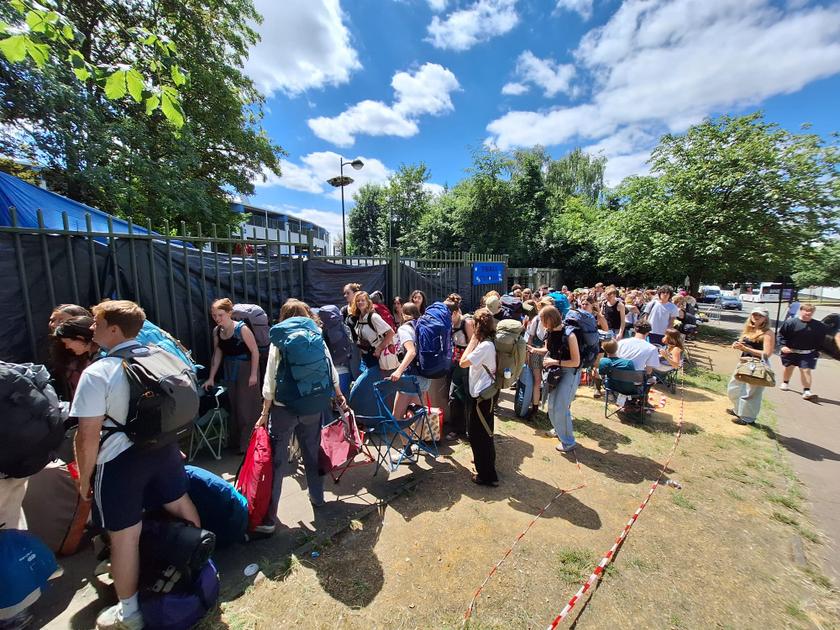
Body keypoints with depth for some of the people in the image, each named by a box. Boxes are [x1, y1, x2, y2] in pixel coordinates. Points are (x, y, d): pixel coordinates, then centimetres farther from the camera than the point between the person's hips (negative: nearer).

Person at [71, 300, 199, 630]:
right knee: (180, 504, 26)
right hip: (165, 448, 6)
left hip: (120, 460, -5)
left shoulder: (97, 373, -20)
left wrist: (84, 477, -2)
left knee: (124, 537, 12)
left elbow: (88, 435, -19)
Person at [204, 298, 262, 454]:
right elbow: (217, 355, 7)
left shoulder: (242, 329, -19)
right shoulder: (216, 331, 1)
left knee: (247, 406, 2)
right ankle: (237, 440, 33)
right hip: (229, 371, 7)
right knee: (234, 406, 16)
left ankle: (248, 444, 15)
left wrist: (254, 374, -18)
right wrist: (211, 377, 6)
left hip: (246, 370, -6)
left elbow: (255, 351, -16)